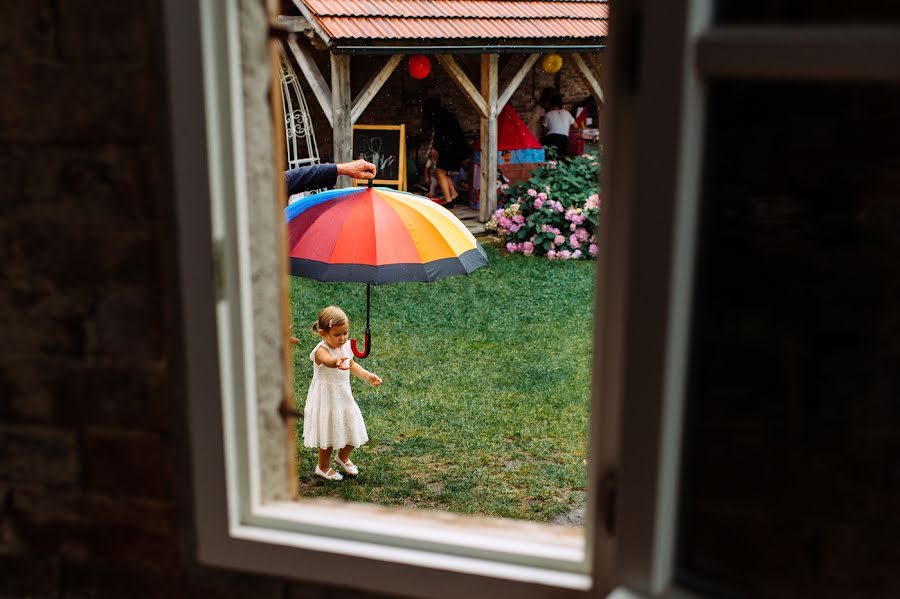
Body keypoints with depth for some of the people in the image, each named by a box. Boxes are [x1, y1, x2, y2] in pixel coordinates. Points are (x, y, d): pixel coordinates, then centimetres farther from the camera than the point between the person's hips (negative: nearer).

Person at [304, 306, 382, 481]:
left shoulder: (345, 346, -4)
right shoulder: (321, 351, -26)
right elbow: (328, 361, -52)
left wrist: (367, 376, 5)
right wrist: (337, 362, -74)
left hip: (344, 396, 7)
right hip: (326, 399, -7)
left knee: (353, 432, 14)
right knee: (329, 435, 7)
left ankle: (343, 457, 44)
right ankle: (323, 467, 32)